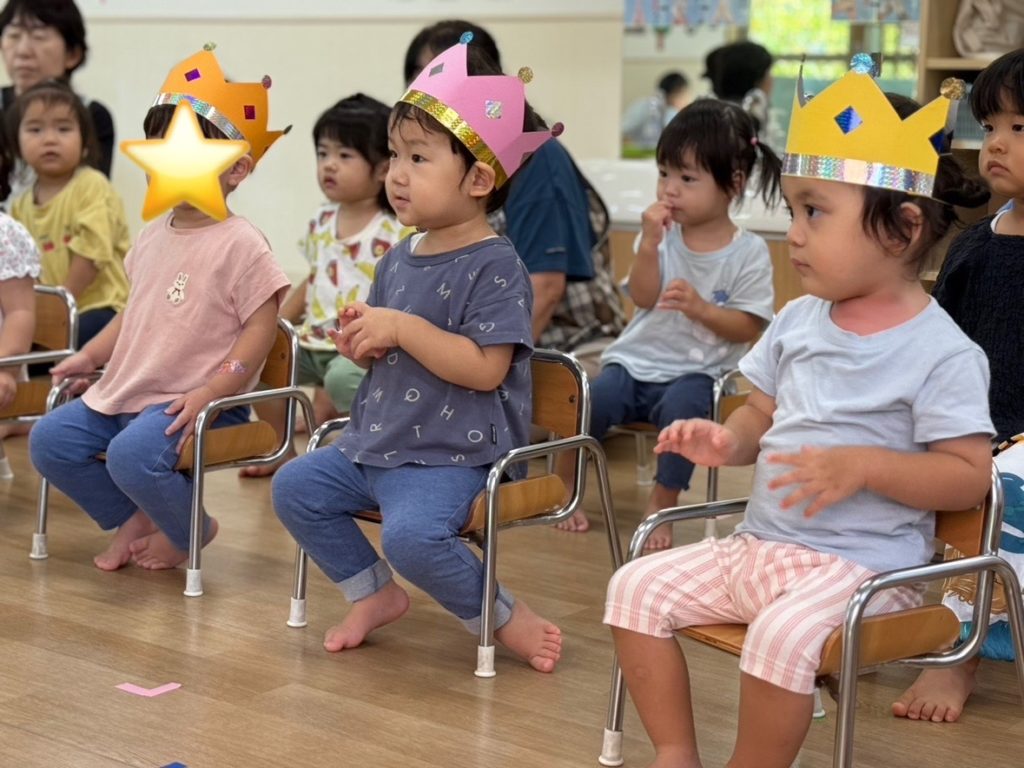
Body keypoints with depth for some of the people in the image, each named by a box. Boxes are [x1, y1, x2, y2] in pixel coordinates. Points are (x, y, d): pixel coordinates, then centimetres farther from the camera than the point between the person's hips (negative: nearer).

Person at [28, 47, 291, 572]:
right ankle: (132, 519, 17)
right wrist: (92, 354, 15)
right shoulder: (153, 236, 11)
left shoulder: (240, 245, -13)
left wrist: (209, 392, -22)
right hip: (126, 391, 8)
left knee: (133, 454, -31)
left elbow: (260, 328, -16)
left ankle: (189, 529, 0)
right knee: (48, 440, 1)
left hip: (191, 401, -8)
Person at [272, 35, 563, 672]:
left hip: (452, 454, -9)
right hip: (376, 442, 9)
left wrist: (404, 328, -25)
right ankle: (374, 595, 19)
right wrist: (362, 344, -2)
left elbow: (486, 368, -25)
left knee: (412, 535, -30)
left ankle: (506, 617, -5)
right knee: (296, 486, 6)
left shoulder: (494, 267, -16)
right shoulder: (399, 258, 10)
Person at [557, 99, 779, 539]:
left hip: (696, 371, -3)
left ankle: (662, 503, -13)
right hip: (637, 359, 3)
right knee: (593, 400, -22)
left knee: (681, 405, -34)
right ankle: (563, 487, 3)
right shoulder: (664, 233, 3)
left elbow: (748, 327, -6)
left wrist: (700, 308, -23)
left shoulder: (749, 253, -4)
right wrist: (649, 243, -19)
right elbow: (643, 297, -5)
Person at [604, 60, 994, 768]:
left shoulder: (941, 352, -14)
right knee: (638, 588, 0)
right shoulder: (798, 321, 8)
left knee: (785, 632, -34)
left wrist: (862, 466, -27)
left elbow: (970, 475, -16)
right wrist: (725, 442, -6)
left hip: (861, 566, -8)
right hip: (757, 544, 8)